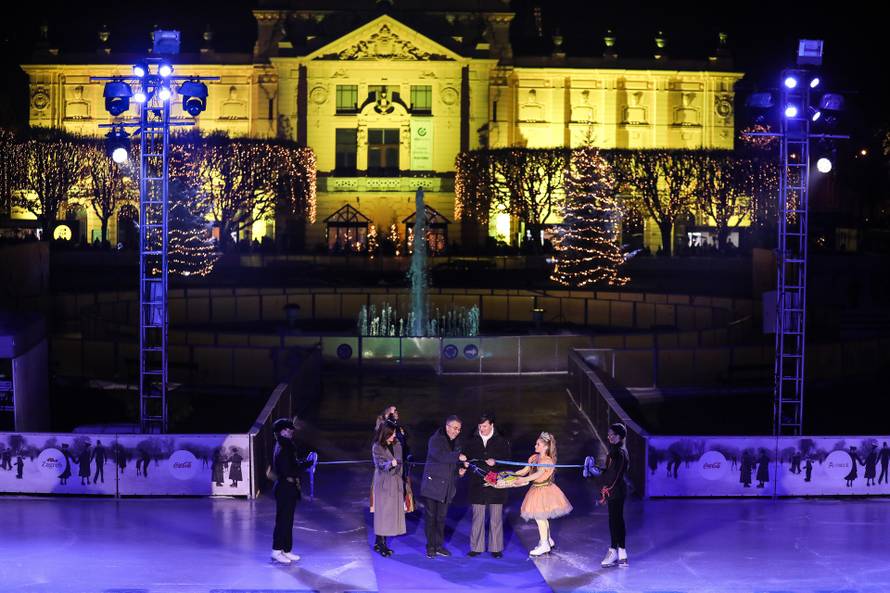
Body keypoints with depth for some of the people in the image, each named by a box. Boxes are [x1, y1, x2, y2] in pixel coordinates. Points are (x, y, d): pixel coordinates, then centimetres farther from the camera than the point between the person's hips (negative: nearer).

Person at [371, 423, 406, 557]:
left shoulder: (397, 445, 8)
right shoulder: (377, 447, -8)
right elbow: (379, 464, -20)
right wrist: (390, 464, -39)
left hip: (396, 483, 6)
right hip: (383, 484, -6)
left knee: (394, 512, 4)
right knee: (383, 513, -5)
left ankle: (378, 543, 11)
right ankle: (381, 545, -4)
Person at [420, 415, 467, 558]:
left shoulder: (455, 443, 14)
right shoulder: (435, 440, -8)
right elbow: (440, 455, -27)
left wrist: (459, 470, 3)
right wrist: (458, 456, -35)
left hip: (447, 487, 6)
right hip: (432, 484, -6)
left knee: (441, 517, 10)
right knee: (430, 516, -2)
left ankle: (439, 546, 17)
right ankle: (430, 547, 5)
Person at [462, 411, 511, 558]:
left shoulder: (501, 442, 3)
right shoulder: (472, 442, 8)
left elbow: (507, 461, 2)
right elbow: (466, 458, 11)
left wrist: (495, 462, -16)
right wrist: (465, 465, -10)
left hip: (496, 485, -1)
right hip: (477, 485, 1)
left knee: (496, 518, 2)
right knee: (477, 517, 3)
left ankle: (496, 548, 9)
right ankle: (476, 547, 9)